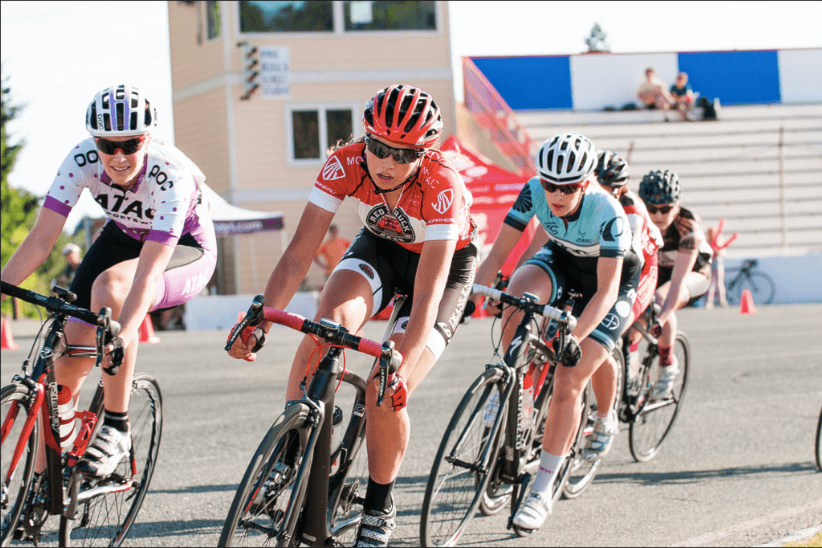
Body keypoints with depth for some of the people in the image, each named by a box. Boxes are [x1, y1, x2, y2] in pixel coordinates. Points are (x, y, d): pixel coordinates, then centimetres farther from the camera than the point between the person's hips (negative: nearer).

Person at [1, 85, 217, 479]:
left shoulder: (171, 175, -36)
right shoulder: (82, 159, -25)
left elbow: (147, 272, -43)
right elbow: (41, 239, -26)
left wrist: (121, 336, -56)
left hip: (185, 249, -5)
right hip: (123, 237, 5)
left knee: (109, 288, -37)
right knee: (67, 363, -10)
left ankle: (116, 428, -24)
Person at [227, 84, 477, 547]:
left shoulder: (441, 187, -37)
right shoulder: (347, 165, -27)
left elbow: (426, 297, -40)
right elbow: (300, 253, -27)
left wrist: (399, 367, -50)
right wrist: (260, 322, -38)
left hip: (445, 261, -3)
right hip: (380, 246, 3)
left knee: (386, 393, -19)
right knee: (329, 322, -30)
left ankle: (380, 508, 5)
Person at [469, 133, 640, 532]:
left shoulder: (608, 214, -35)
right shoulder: (534, 192, -25)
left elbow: (606, 289, -34)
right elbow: (499, 251, -21)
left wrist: (575, 337, -45)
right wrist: (473, 294, -35)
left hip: (610, 279, -4)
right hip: (561, 261, 4)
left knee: (568, 382, -16)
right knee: (518, 293, -33)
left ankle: (542, 492, -10)